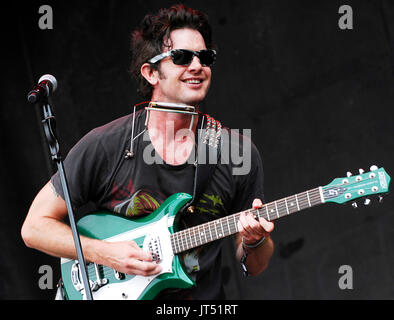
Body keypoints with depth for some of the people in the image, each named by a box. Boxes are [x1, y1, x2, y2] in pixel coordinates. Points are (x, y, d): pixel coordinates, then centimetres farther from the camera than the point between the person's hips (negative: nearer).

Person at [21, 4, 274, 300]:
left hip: (202, 297, 2)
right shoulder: (103, 146, -4)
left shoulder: (240, 155, 1)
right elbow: (35, 226, 2)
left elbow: (255, 267, 10)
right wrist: (104, 253, -10)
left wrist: (254, 242, -11)